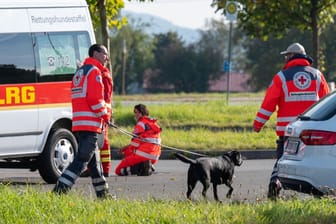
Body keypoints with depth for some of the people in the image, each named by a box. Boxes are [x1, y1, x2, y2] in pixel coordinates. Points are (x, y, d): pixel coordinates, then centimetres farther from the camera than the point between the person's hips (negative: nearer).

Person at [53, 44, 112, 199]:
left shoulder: (80, 72, 22)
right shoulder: (94, 71, -7)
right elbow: (95, 99, -17)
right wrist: (105, 116, -3)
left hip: (78, 124, 10)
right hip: (90, 124, -10)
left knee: (94, 160, 17)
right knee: (81, 160, -11)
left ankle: (103, 194, 25)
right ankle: (60, 190, -20)